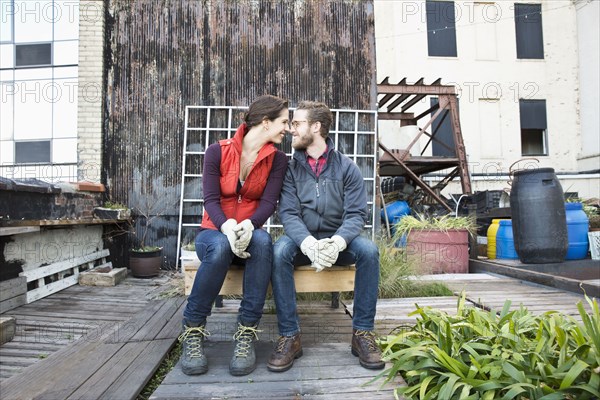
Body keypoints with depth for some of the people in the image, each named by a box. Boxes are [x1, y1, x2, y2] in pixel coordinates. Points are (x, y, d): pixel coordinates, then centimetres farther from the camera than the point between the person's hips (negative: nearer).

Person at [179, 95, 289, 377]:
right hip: (215, 232, -1)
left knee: (263, 240, -34)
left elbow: (269, 202, -9)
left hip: (249, 234, 2)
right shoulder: (217, 151, -4)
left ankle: (247, 332, -29)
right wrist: (227, 227, -33)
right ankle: (192, 330, -18)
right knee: (221, 247, -37)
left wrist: (248, 225, -32)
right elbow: (211, 199, -11)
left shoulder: (277, 159, 1)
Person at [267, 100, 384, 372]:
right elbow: (288, 214, -9)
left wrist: (337, 242, -31)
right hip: (303, 241, 0)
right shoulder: (291, 168, 2)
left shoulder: (346, 167, 0)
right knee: (279, 251, -30)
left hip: (338, 241, 0)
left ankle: (363, 332, -16)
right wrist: (308, 242, -31)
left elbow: (356, 214, -9)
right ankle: (289, 336, -22)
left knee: (368, 250, -28)